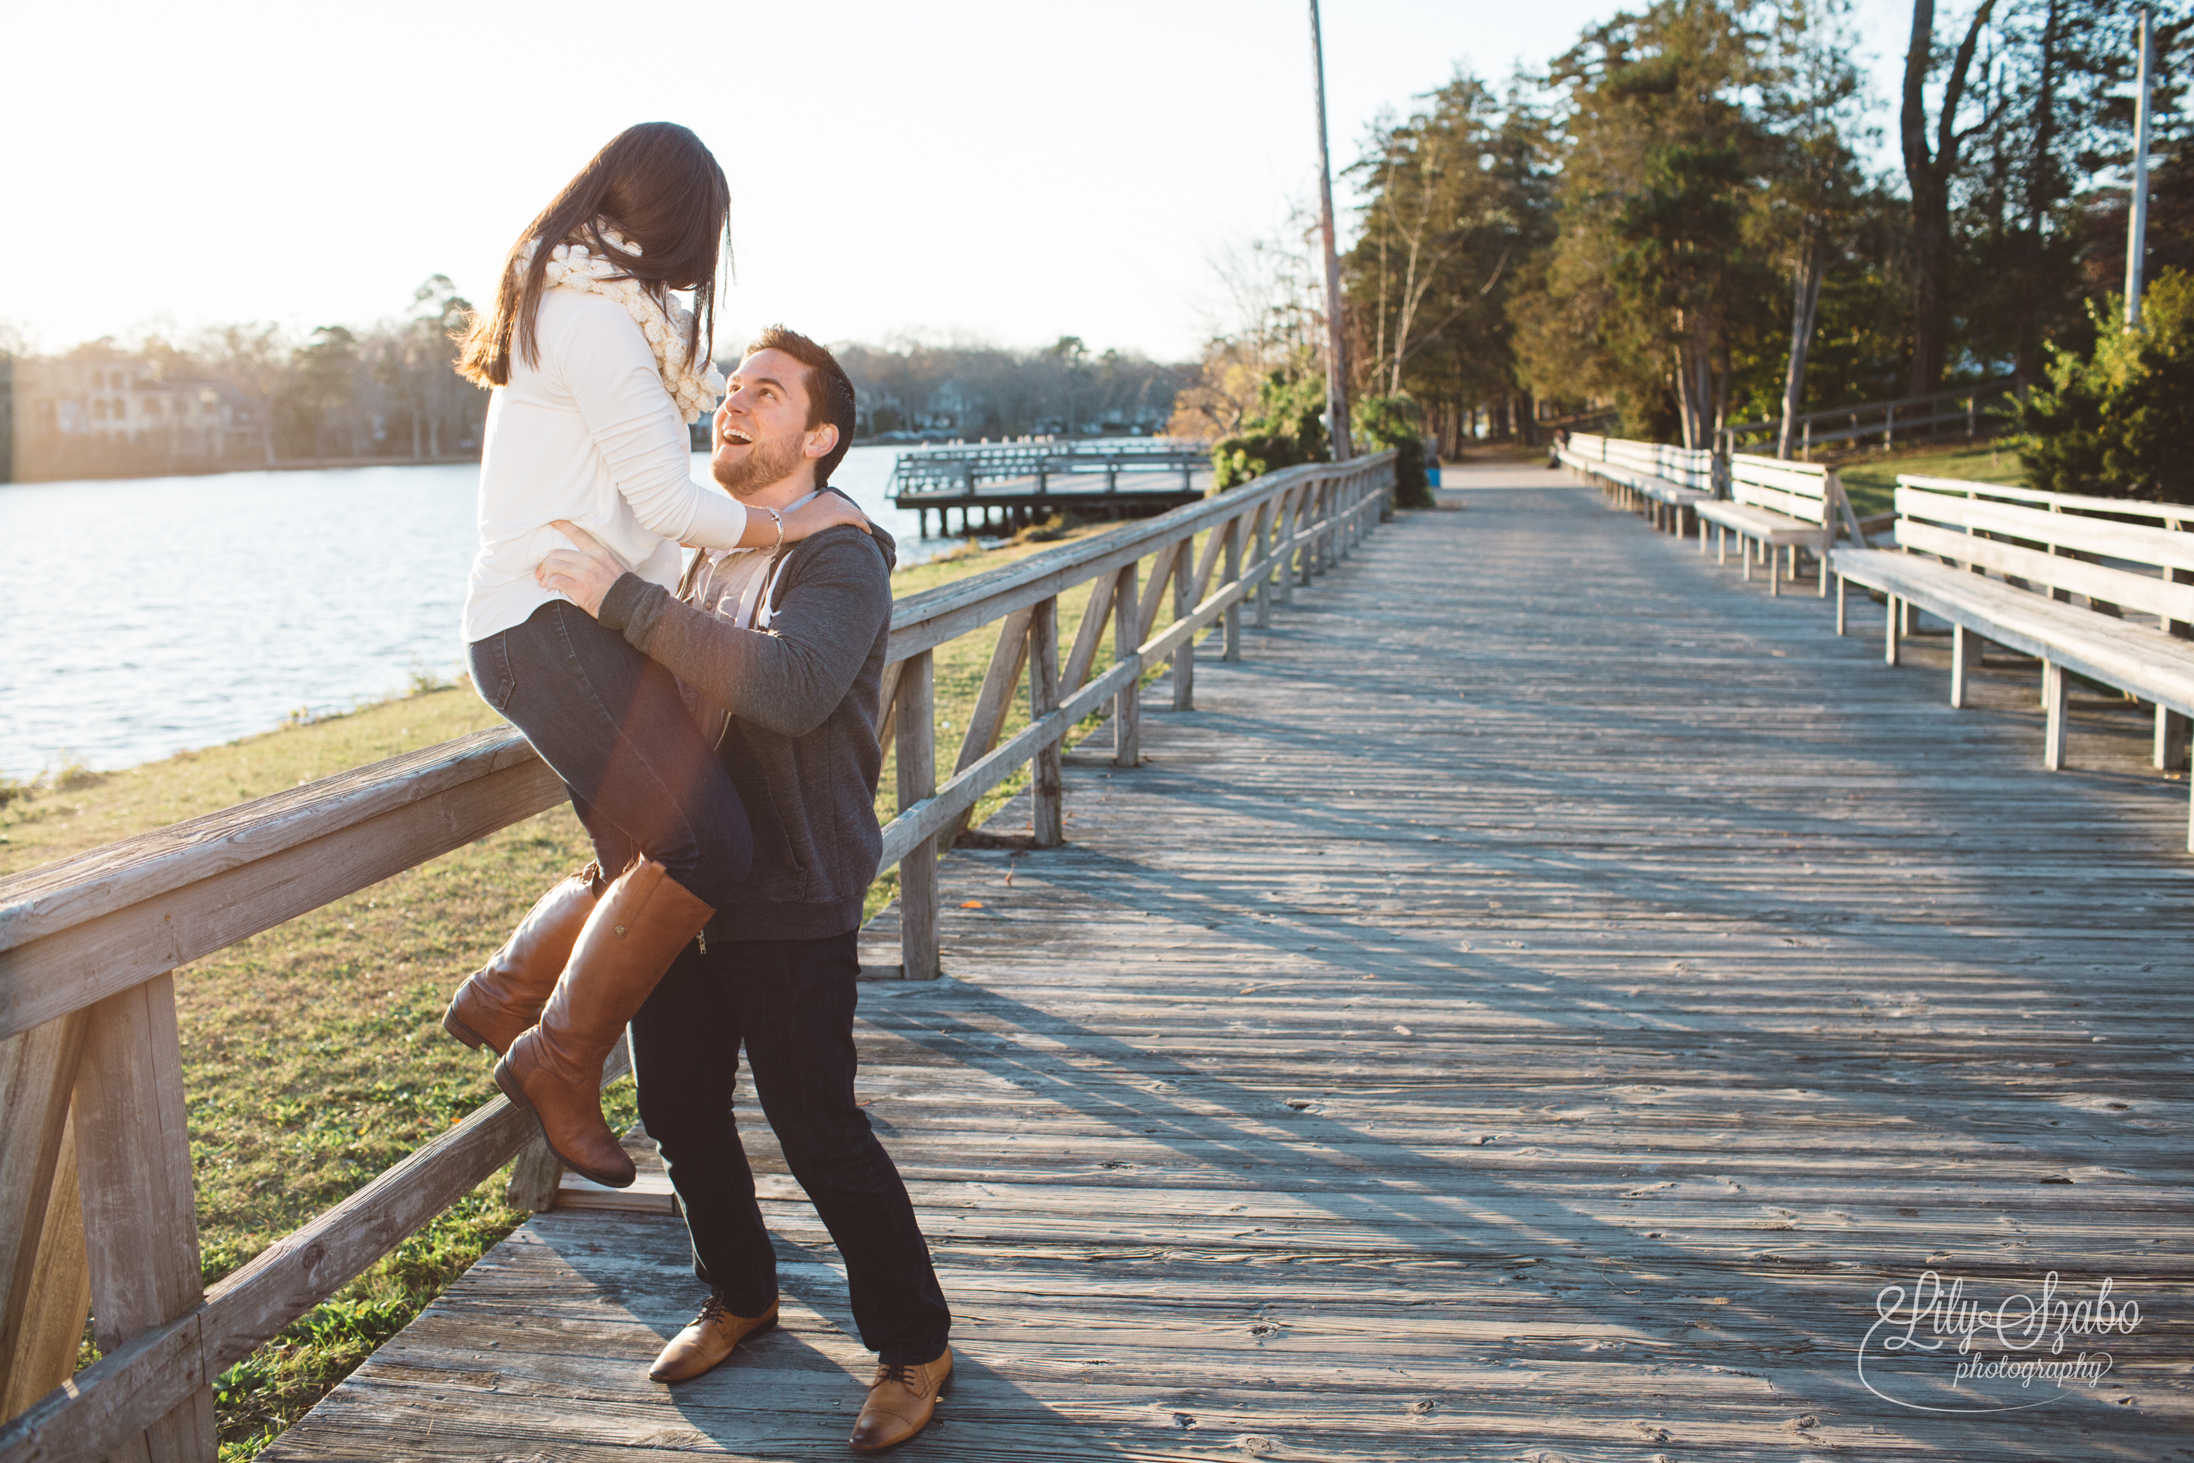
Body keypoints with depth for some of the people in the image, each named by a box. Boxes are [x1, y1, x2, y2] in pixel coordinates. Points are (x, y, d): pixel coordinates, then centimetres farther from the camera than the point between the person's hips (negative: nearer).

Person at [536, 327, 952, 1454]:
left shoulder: (839, 558, -13)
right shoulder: (708, 550, 12)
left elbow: (792, 687, -35)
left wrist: (622, 599, -32)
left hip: (790, 906, -8)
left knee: (819, 1132, -4)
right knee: (678, 1112, 16)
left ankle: (913, 1345, 16)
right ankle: (739, 1295, 40)